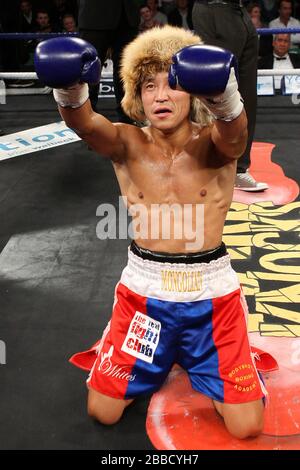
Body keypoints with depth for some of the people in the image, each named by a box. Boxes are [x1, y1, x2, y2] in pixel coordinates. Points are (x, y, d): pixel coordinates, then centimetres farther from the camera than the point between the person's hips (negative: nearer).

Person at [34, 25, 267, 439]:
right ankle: (159, 361, 35)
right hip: (144, 289, 2)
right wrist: (69, 91, -50)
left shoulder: (214, 144, -8)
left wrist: (223, 95, -57)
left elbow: (235, 132, -33)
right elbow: (87, 125, -27)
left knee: (246, 427, 1)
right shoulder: (129, 145, -5)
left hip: (211, 291, -1)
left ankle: (194, 358, 29)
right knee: (103, 412, 7)